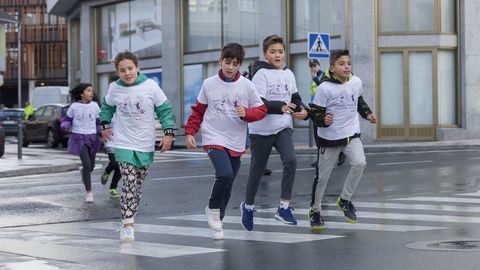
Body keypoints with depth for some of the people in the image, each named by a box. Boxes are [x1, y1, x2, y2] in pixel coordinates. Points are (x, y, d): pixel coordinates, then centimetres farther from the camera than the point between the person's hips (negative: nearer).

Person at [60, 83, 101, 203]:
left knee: (91, 166, 12)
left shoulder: (95, 106, 1)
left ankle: (83, 172, 50)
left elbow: (99, 121, 11)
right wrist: (65, 126, -17)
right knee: (87, 165, -16)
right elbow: (67, 120, 4)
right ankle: (89, 192, -4)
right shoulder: (74, 107, -6)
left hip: (92, 137, 4)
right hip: (79, 137, -4)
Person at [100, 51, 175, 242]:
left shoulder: (151, 86, -8)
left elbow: (165, 109, 0)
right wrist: (105, 124, 8)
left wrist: (168, 133, -6)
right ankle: (127, 225, -13)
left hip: (145, 146, 1)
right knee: (129, 184, -14)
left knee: (138, 186, 10)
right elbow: (107, 107, 19)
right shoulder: (114, 89, -3)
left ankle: (129, 217, 26)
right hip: (124, 144, -1)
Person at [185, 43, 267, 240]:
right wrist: (190, 132, 2)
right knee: (225, 174, -24)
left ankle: (217, 222, 27)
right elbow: (198, 111, 9)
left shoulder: (247, 85, -1)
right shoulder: (209, 84, -1)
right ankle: (213, 209, 1)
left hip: (236, 143, 2)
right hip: (214, 138, -2)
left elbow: (261, 110, 2)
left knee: (228, 185, 9)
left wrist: (246, 113, -16)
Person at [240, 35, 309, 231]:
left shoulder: (288, 74, 7)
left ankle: (283, 207, -12)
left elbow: (295, 97, 18)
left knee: (290, 161, -20)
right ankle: (248, 206, 34)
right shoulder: (261, 74, -11)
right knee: (257, 170, 9)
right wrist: (280, 107, -35)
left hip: (283, 128, 4)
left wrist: (302, 110, -3)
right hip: (261, 130, -4)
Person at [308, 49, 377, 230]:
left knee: (359, 163, -21)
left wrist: (368, 114, 3)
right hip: (329, 138, -3)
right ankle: (315, 211, 28)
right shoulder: (325, 88, -18)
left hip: (351, 134, 3)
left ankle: (344, 200, 2)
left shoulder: (356, 82, -3)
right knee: (322, 176, 6)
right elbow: (315, 112, -11)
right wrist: (323, 120, -31)